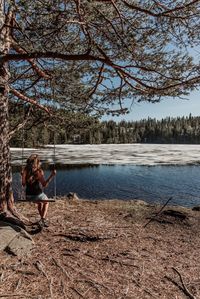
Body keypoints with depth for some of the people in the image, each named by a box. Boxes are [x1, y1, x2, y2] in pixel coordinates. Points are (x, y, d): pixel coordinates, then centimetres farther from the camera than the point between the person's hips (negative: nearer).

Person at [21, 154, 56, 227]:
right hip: (38, 195, -4)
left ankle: (43, 219, 44)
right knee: (46, 201, 32)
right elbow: (44, 185, -22)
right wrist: (51, 176, -20)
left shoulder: (25, 170, -7)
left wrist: (22, 175, 14)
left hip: (28, 196, 4)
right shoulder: (39, 171, -20)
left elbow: (23, 184, 0)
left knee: (40, 202, 38)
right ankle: (43, 219, 19)